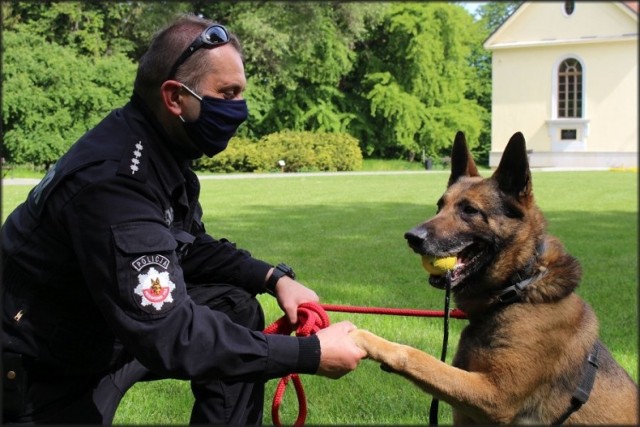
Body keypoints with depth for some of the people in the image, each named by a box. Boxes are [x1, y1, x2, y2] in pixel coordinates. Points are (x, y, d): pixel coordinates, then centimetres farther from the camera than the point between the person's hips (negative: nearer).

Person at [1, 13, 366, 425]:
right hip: (42, 376, -8)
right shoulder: (113, 179, -30)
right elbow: (167, 334, -33)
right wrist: (310, 354, -30)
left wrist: (274, 277, -4)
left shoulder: (162, 147, -3)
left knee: (237, 309, 2)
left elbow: (192, 246, 12)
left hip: (103, 328, 8)